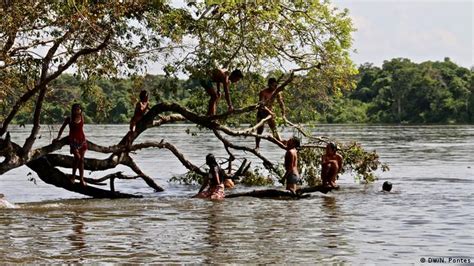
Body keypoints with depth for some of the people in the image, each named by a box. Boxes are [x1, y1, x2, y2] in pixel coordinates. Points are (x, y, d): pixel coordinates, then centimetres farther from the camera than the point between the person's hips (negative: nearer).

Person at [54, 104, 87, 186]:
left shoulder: (82, 117, 4)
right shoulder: (69, 119, -2)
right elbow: (62, 128, 9)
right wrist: (58, 138, 13)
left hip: (82, 140, 3)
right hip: (73, 140, -3)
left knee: (81, 159, 3)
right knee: (77, 157, -20)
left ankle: (81, 179, 6)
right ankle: (73, 175, -3)